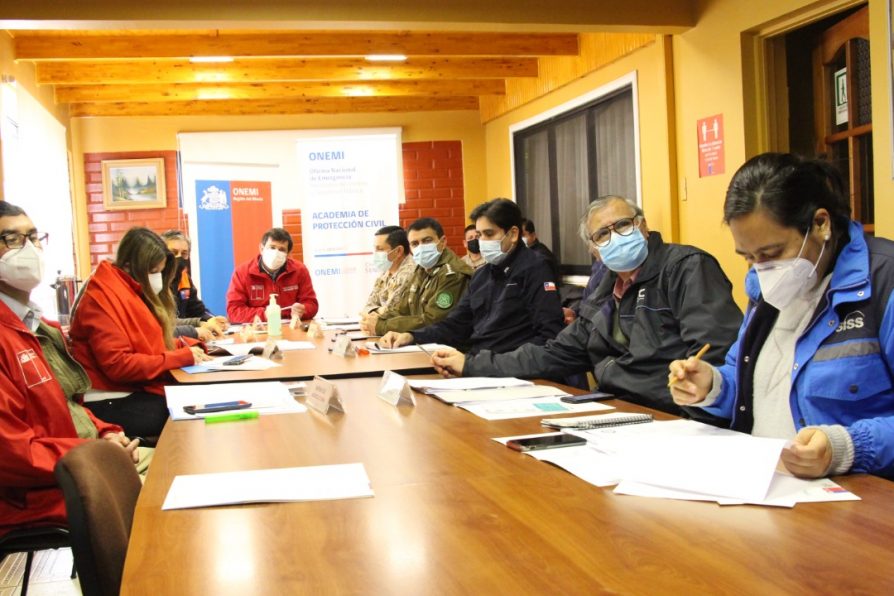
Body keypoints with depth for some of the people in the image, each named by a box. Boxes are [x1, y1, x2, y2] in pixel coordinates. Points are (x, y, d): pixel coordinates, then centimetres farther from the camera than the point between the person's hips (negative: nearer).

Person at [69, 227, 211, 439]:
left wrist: (184, 346, 0)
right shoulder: (103, 297, -14)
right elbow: (118, 365, -21)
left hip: (134, 392, 9)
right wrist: (181, 357, -18)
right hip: (112, 404, -9)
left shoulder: (132, 293, 15)